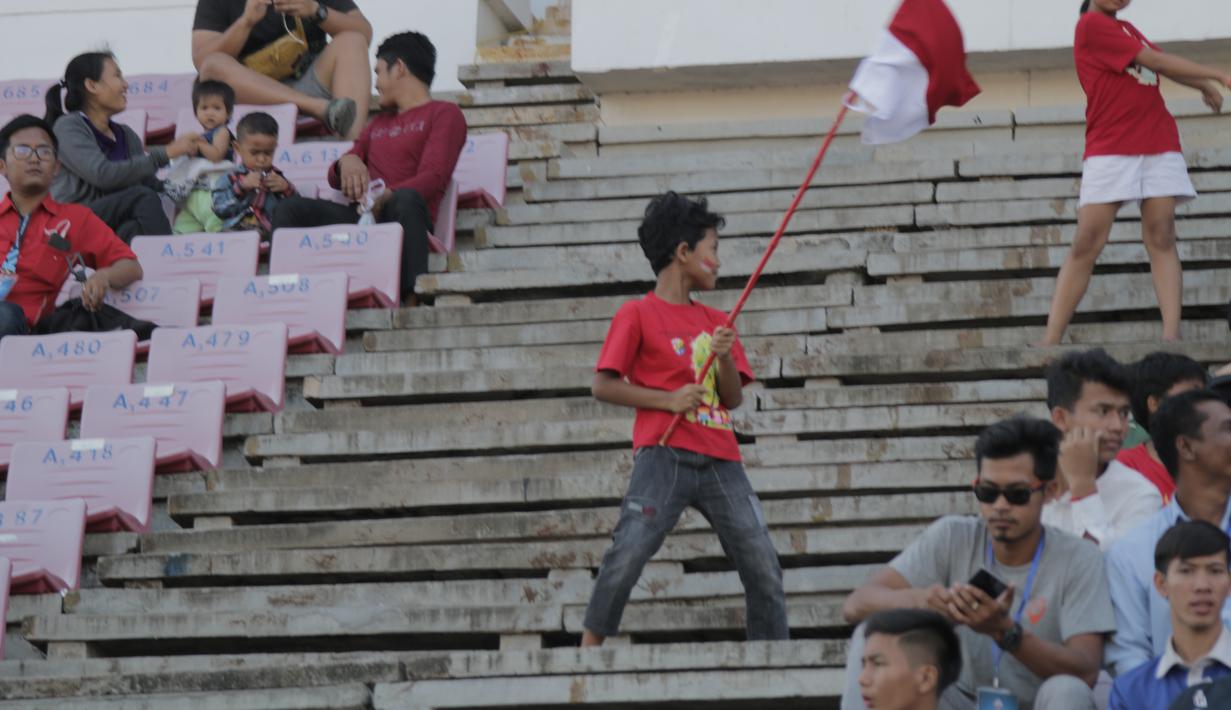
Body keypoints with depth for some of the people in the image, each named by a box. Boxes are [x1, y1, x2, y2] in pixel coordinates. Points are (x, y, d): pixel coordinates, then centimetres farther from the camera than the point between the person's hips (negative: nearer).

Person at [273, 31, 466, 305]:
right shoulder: (379, 123, 33)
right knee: (293, 208, -17)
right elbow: (336, 179, 28)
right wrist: (346, 162, 2)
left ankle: (412, 296, -50)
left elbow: (434, 177, -5)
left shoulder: (444, 114, 12)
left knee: (406, 199, -39)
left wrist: (384, 197, -23)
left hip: (401, 220, -6)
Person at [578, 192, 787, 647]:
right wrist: (668, 399, -12)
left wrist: (725, 357, -3)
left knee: (763, 566, 0)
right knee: (628, 553, -20)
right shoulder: (638, 314, 3)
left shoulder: (715, 322, 21)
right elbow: (603, 386, -3)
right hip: (664, 455, -5)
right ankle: (590, 646, -10)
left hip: (720, 459, 6)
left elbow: (734, 399, 17)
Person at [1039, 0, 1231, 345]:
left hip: (1159, 145, 6)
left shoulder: (1126, 29, 20)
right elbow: (1156, 61, -7)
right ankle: (1051, 340, -8)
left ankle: (1172, 334, -12)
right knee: (1086, 245, -9)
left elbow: (1162, 65, 14)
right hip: (1110, 149, -6)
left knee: (1161, 237, -5)